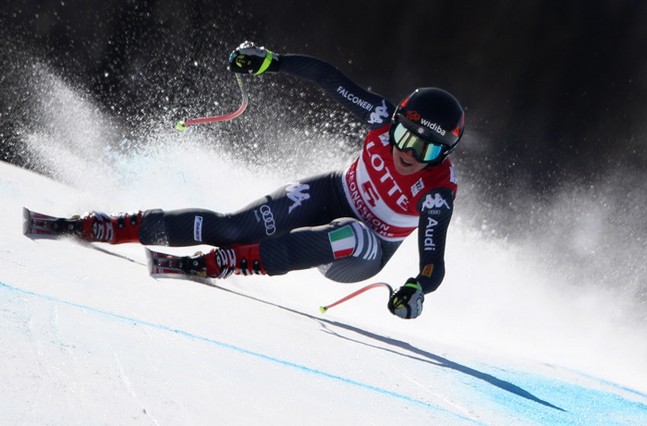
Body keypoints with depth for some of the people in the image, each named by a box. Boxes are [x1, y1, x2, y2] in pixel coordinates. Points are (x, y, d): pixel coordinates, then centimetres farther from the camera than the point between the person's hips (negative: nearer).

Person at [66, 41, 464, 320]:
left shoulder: (439, 189, -27)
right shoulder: (386, 120, -19)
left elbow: (433, 258, -34)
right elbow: (328, 77, -11)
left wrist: (418, 288, -55)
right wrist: (271, 61, -19)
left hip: (361, 257, -3)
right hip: (330, 196, 3)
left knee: (351, 235, -41)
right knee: (232, 227, -18)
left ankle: (225, 262, -40)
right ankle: (118, 227, -11)